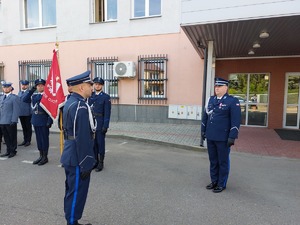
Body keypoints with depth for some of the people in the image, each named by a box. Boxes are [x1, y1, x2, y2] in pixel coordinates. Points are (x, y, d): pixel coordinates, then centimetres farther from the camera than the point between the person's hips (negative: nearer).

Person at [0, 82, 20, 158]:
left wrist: (14, 121, -17)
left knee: (12, 137, 4)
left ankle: (13, 151, 15)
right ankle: (8, 151, 23)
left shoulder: (14, 97, -5)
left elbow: (16, 110, -11)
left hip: (10, 122, -6)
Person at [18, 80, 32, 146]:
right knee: (24, 128, 14)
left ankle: (28, 141, 13)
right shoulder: (19, 92, 15)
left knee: (28, 127, 4)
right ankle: (25, 140, 23)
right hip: (21, 113, 6)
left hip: (27, 113, -6)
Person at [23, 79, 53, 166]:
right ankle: (41, 156, 26)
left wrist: (50, 121, -19)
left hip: (44, 122, -6)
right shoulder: (34, 95, 12)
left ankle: (45, 157, 14)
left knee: (44, 138, 3)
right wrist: (31, 91, -2)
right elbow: (24, 100, 5)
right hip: (35, 121, 7)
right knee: (38, 138, 14)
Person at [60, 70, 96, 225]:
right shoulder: (80, 106, -22)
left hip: (70, 157, 10)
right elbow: (82, 138, -25)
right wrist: (86, 164, -19)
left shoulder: (70, 102, 9)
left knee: (71, 191, 21)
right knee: (77, 193, 5)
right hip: (77, 159, -10)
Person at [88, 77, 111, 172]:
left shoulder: (106, 97, -3)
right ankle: (94, 161, 25)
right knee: (93, 143, 11)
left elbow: (107, 113, -8)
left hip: (100, 124, -4)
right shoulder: (90, 96, 11)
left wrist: (105, 126, -13)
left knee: (100, 143, 3)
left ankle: (100, 163, 15)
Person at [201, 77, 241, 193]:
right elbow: (205, 116, 16)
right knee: (213, 161, 15)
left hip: (223, 138, -5)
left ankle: (222, 184, 22)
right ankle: (214, 181, 31)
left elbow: (236, 121, -12)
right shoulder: (211, 100, 11)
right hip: (210, 137, 6)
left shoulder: (233, 101, -7)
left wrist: (232, 137, -16)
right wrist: (203, 130, 14)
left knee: (223, 162, 8)